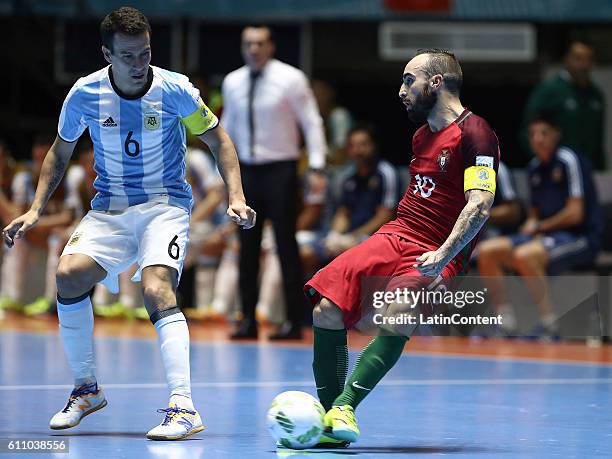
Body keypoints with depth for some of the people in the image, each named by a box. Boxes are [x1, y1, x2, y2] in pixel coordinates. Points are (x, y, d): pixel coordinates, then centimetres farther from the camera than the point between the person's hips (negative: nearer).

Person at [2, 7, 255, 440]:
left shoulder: (175, 90, -12)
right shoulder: (84, 95, -6)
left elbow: (218, 138, 3)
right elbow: (60, 151, 12)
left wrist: (236, 197, -8)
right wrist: (36, 209, 3)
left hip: (165, 205, -3)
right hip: (109, 208, 3)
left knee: (157, 289, -29)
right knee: (69, 274, -22)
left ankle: (184, 407, -31)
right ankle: (86, 389, -2)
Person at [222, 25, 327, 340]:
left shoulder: (290, 78, -7)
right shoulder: (232, 83, 6)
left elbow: (311, 123, -6)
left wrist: (316, 166, -13)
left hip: (280, 170, -4)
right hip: (246, 170, 4)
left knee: (286, 246, -3)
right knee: (248, 247, 5)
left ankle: (294, 321, 1)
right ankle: (248, 319, 11)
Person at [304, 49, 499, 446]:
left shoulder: (475, 134, -9)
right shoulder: (422, 135, 19)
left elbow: (480, 204, -20)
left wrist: (442, 255, -29)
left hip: (437, 257, -7)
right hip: (395, 236, 7)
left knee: (397, 324, -33)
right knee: (326, 312, -12)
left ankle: (344, 408, -33)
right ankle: (330, 417, -6)